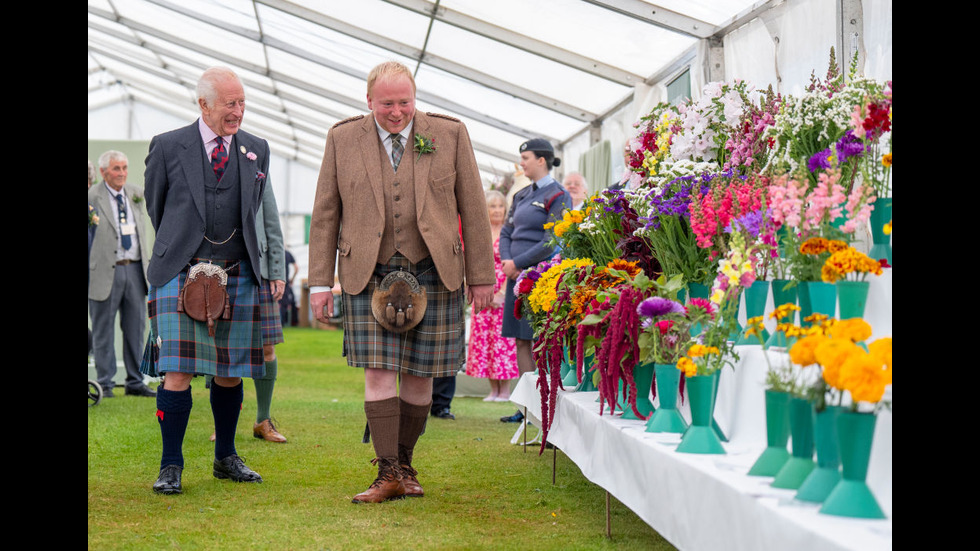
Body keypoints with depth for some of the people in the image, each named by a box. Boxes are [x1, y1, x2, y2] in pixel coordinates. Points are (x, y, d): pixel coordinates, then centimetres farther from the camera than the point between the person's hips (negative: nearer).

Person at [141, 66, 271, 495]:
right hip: (181, 273, -3)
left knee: (231, 371, 8)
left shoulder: (257, 150, 10)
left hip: (237, 275, 3)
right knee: (178, 370, -9)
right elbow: (154, 204, 13)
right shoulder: (167, 147, 0)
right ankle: (171, 466, 0)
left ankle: (226, 458, 23)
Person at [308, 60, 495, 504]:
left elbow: (473, 209, 6)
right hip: (369, 275, 0)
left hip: (433, 274, 0)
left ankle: (405, 465, 19)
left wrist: (481, 276, 4)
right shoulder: (342, 139, 4)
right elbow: (325, 215, 7)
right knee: (379, 372, -7)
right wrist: (320, 282, 2)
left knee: (419, 373, 5)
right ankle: (388, 475, -4)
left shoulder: (450, 135, 3)